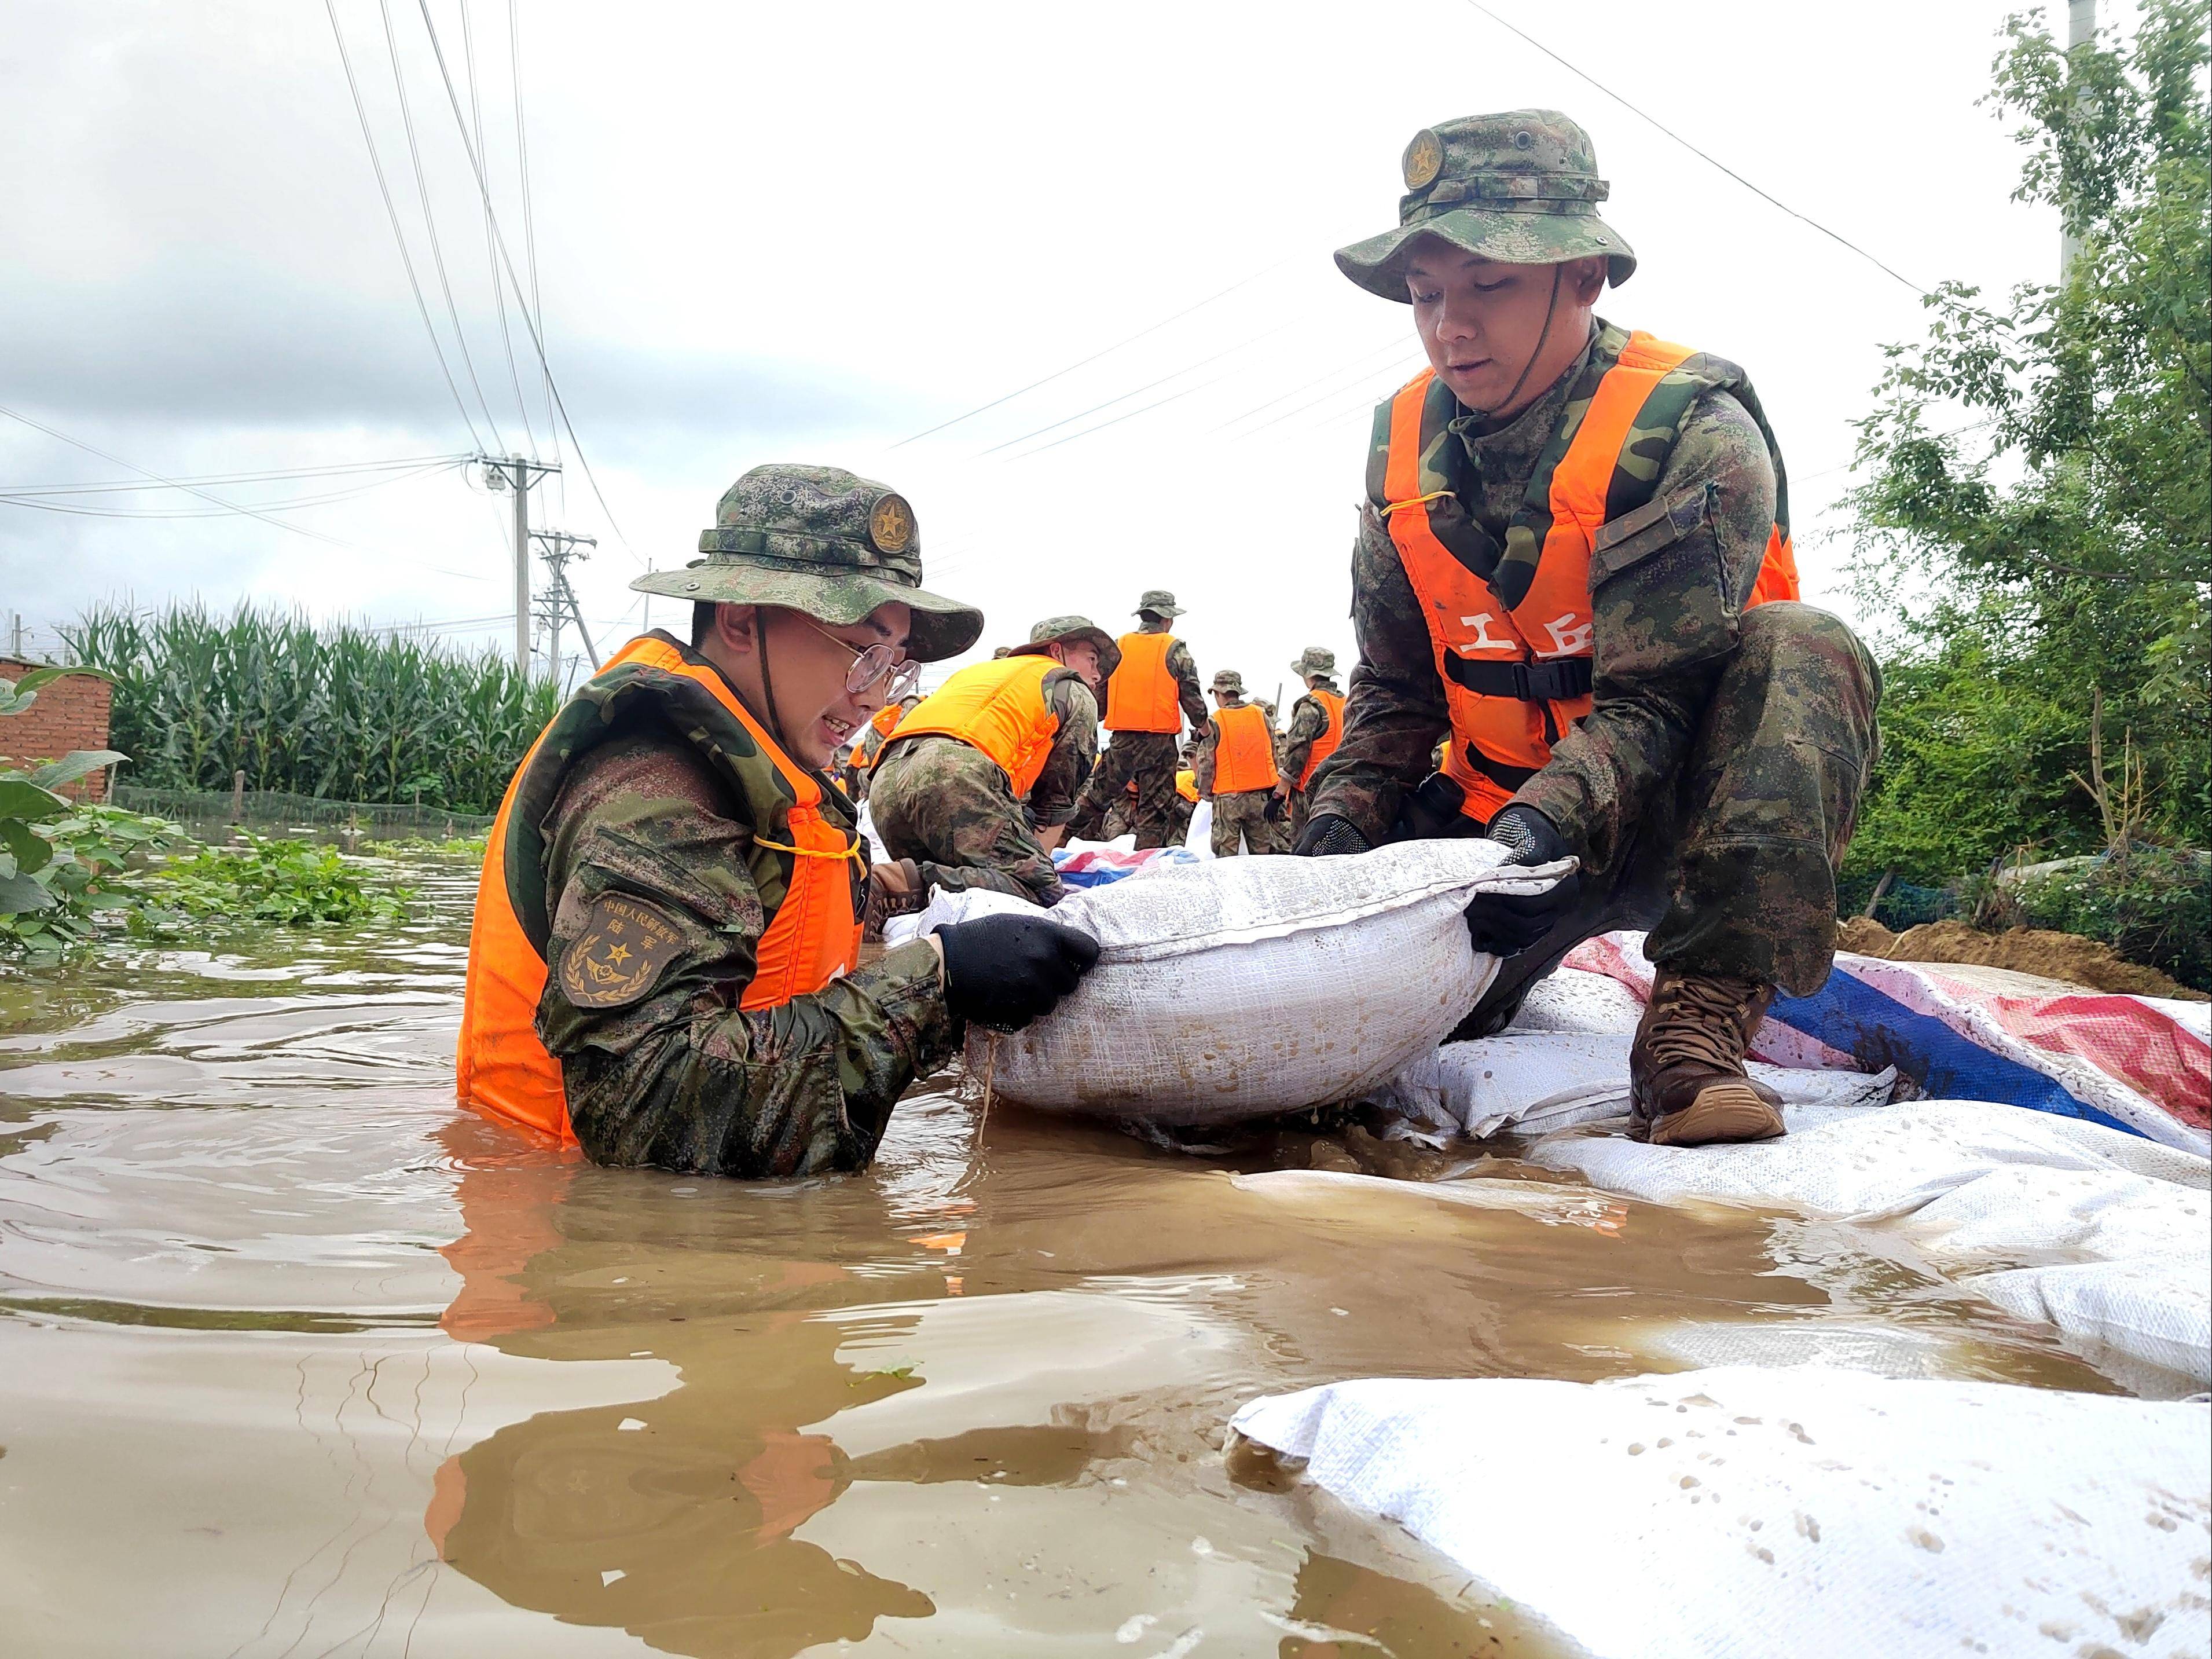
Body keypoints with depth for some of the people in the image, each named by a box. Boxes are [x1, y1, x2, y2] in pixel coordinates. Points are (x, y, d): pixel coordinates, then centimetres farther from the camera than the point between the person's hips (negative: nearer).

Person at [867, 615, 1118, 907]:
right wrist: (1036, 860, 25)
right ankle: (921, 883, -33)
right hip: (960, 775, -7)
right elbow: (1056, 800, 19)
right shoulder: (1076, 692, 24)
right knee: (1044, 892, -11)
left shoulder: (977, 672, 43)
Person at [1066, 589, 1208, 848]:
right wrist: (1203, 727, 16)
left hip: (1121, 740, 3)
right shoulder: (1175, 649, -1)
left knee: (1097, 796, 14)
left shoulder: (1117, 647, 7)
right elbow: (1192, 696, 0)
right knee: (1155, 808, 3)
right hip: (1160, 741, -3)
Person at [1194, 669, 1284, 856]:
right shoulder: (1261, 715, 6)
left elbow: (1205, 763, -5)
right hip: (1261, 797, 4)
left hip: (1227, 798, -4)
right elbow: (1273, 755, 13)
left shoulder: (1214, 722, -7)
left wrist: (1205, 792, 10)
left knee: (1225, 854, 2)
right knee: (1262, 851, 10)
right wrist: (1272, 790, 22)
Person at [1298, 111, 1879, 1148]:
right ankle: (1507, 964, 22)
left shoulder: (1690, 432, -18)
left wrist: (1548, 823, -43)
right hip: (1502, 809, 4)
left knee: (1802, 651, -32)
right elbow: (1395, 689, 2)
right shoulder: (1407, 444, -2)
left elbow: (1654, 699, -25)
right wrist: (1342, 819, -15)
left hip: (1672, 807, -3)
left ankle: (1695, 1028, -34)